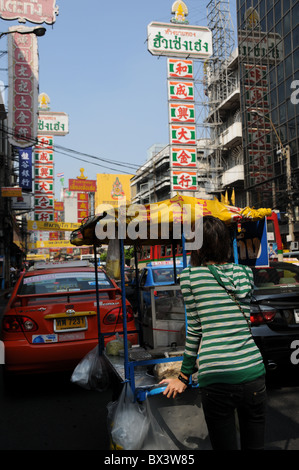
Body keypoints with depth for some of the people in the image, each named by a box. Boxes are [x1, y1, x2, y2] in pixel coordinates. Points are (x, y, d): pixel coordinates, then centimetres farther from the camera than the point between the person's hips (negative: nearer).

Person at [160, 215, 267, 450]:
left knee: (225, 445, 11)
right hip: (253, 372, 4)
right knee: (254, 445, 18)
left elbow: (195, 330, 2)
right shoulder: (245, 273, 10)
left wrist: (184, 377, 13)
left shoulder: (190, 275, -1)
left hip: (216, 378, -3)